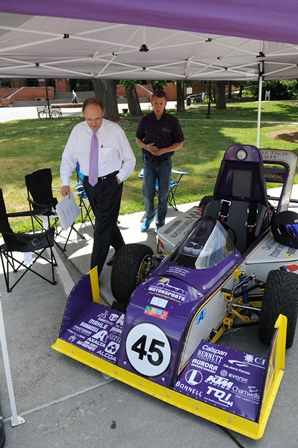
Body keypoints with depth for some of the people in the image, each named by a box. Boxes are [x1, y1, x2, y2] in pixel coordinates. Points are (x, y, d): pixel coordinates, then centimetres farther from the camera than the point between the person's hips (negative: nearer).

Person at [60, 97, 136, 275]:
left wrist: (119, 179, -10)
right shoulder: (78, 130, -2)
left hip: (111, 182, -4)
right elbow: (68, 157, 6)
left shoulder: (115, 130, -10)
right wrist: (65, 182, -4)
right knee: (108, 221, 16)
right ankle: (121, 251, 40)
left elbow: (130, 160, -2)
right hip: (89, 183, 4)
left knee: (103, 226, -7)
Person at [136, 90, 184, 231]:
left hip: (165, 161, -1)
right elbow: (138, 139, 10)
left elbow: (180, 143, -2)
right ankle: (148, 217, 30)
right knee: (147, 193, 6)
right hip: (149, 161, 1)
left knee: (163, 194, 7)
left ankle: (161, 222, 22)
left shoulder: (172, 121, -5)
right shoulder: (145, 120, -1)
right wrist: (146, 146, -13)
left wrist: (163, 150, -16)